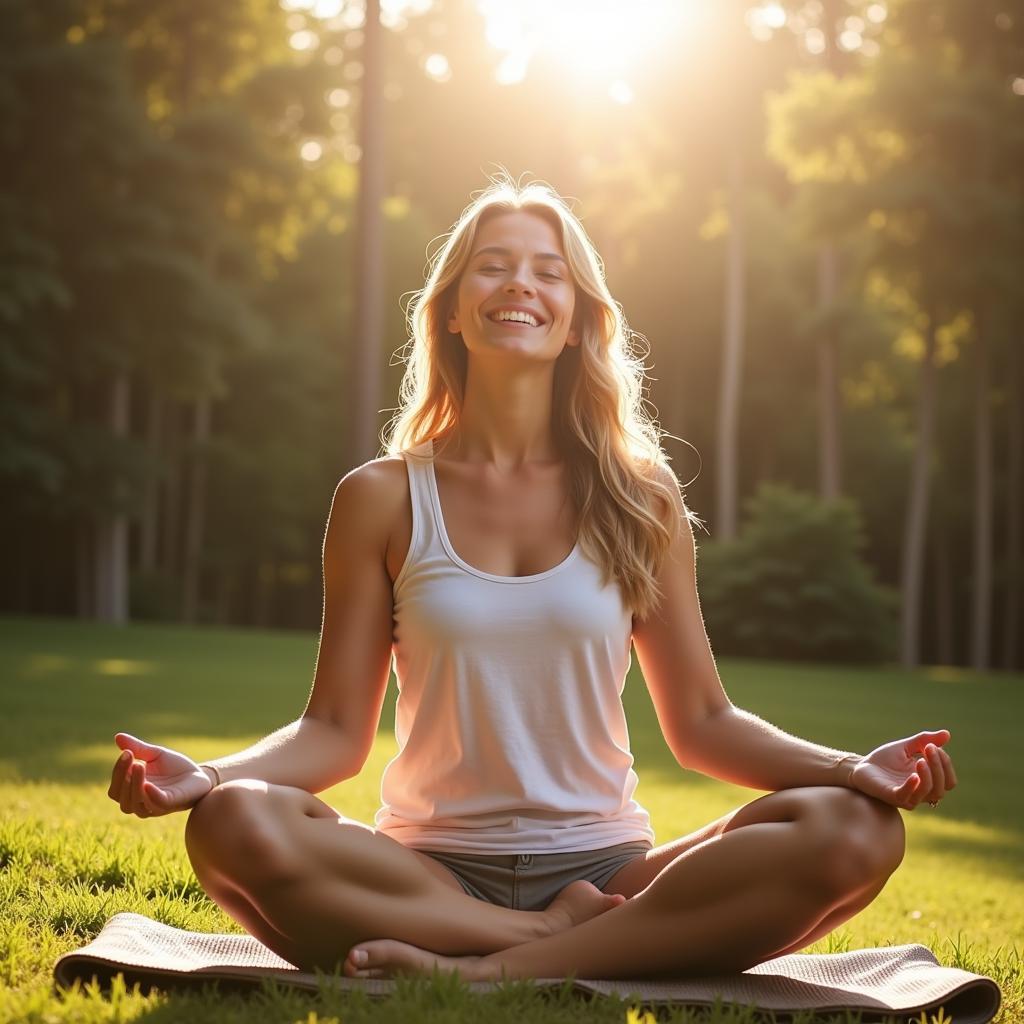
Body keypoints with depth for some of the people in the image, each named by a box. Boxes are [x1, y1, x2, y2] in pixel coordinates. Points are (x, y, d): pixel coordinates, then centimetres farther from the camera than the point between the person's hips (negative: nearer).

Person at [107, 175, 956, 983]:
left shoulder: (638, 499, 7)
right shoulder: (384, 499, 4)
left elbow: (702, 723, 7)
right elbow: (336, 729, 2)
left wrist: (848, 766, -11)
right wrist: (209, 774, -18)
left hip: (605, 866, 2)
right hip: (431, 875, -1)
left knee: (857, 833, -25)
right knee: (234, 826, -31)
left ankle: (498, 966, -26)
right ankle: (568, 939, -21)